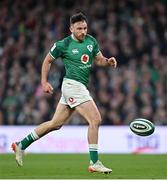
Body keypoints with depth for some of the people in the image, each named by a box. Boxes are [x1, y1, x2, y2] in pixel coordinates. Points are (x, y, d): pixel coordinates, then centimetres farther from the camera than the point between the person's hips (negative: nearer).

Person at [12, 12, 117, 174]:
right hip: (73, 85, -7)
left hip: (80, 87, 7)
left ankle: (21, 145, 23)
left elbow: (99, 59, 19)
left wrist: (108, 62, -3)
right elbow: (47, 60, 5)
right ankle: (94, 163, -11)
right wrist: (44, 82, 0)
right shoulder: (63, 45, -8)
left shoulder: (91, 41, 8)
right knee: (95, 119, -15)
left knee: (56, 124, 13)